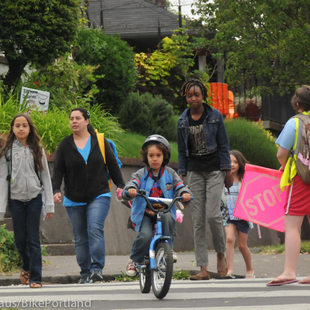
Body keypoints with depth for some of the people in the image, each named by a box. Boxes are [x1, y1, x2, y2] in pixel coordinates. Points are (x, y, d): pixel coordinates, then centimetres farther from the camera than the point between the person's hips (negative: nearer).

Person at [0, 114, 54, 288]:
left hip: (34, 198, -1)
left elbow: (45, 177, 6)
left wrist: (49, 204, 1)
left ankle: (35, 278, -2)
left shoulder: (37, 150, 6)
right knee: (20, 239, 4)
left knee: (33, 239, -5)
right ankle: (27, 267, 31)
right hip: (16, 199, 1)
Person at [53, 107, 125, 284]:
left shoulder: (100, 141, 4)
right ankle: (85, 273, 11)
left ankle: (97, 268, -19)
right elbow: (58, 170, 2)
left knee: (95, 229, -19)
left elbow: (112, 165, 9)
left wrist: (120, 185, 3)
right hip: (74, 200, 2)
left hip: (99, 196, -2)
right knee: (80, 238, 4)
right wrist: (56, 190, -12)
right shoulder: (65, 146, 5)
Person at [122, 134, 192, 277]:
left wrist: (185, 194, -26)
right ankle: (135, 260, 1)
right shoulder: (141, 174, 2)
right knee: (145, 236, -26)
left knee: (168, 218, -34)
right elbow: (131, 185, -13)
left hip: (165, 211, 1)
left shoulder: (170, 174, 6)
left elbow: (180, 187, -2)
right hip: (144, 213, -1)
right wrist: (130, 191, -37)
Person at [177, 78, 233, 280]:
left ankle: (221, 254, 11)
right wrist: (181, 174, 8)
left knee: (213, 214, -16)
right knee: (198, 220, -2)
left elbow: (223, 145, 1)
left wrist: (227, 171, -4)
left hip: (214, 169, -3)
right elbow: (182, 150, 13)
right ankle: (203, 269, -2)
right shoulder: (183, 120, 8)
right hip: (195, 171, 3)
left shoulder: (215, 116, -1)